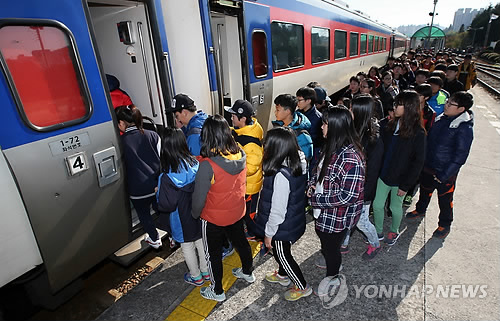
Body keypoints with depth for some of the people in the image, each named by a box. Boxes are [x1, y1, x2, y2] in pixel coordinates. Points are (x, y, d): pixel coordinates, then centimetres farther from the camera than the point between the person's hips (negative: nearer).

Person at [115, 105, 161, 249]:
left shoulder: (121, 142, -10)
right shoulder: (152, 135, -3)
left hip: (138, 189, -2)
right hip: (157, 185, 3)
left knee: (144, 213, 22)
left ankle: (154, 239, 38)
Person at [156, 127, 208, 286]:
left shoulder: (167, 177, -29)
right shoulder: (195, 163, -15)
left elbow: (166, 205, -22)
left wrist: (158, 192, -5)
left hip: (183, 221, -4)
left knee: (187, 246, 20)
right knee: (200, 241, 25)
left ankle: (196, 277, 41)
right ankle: (206, 271, 46)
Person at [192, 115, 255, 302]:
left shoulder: (208, 165, -30)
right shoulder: (240, 155, -14)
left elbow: (199, 197, -20)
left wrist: (195, 214, -2)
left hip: (214, 218, -5)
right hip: (237, 212, 6)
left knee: (213, 253, 16)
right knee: (240, 241, 27)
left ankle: (217, 291, 36)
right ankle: (248, 273, 52)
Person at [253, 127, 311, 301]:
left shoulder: (281, 175, -36)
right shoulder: (298, 164, -9)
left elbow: (277, 210, -28)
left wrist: (269, 233, -13)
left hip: (283, 227, -8)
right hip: (295, 220, 8)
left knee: (282, 255, 17)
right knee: (282, 253, 30)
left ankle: (303, 287, 38)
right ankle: (282, 275, 56)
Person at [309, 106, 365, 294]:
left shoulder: (350, 158, -32)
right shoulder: (331, 147, -2)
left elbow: (349, 196, -32)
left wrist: (317, 198, -25)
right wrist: (312, 184, -5)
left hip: (337, 217, -9)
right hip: (322, 211, 9)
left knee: (330, 247, 17)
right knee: (324, 241, 31)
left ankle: (332, 277, 48)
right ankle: (333, 263, 62)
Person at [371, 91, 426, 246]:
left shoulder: (417, 133, -16)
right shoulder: (391, 125, -1)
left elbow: (418, 162, -14)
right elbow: (381, 149, 4)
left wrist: (406, 185, -14)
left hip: (399, 179, -4)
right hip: (383, 175, 5)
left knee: (395, 207, 16)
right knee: (377, 205, 11)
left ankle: (394, 231, 42)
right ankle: (378, 233, 34)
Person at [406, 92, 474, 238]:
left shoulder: (465, 128, -21)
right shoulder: (442, 119, -1)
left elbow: (460, 156, -20)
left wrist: (443, 175, -19)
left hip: (445, 173, -6)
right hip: (427, 166, 6)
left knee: (445, 200, 13)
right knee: (425, 191, 25)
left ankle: (445, 225, 35)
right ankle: (420, 210, 50)